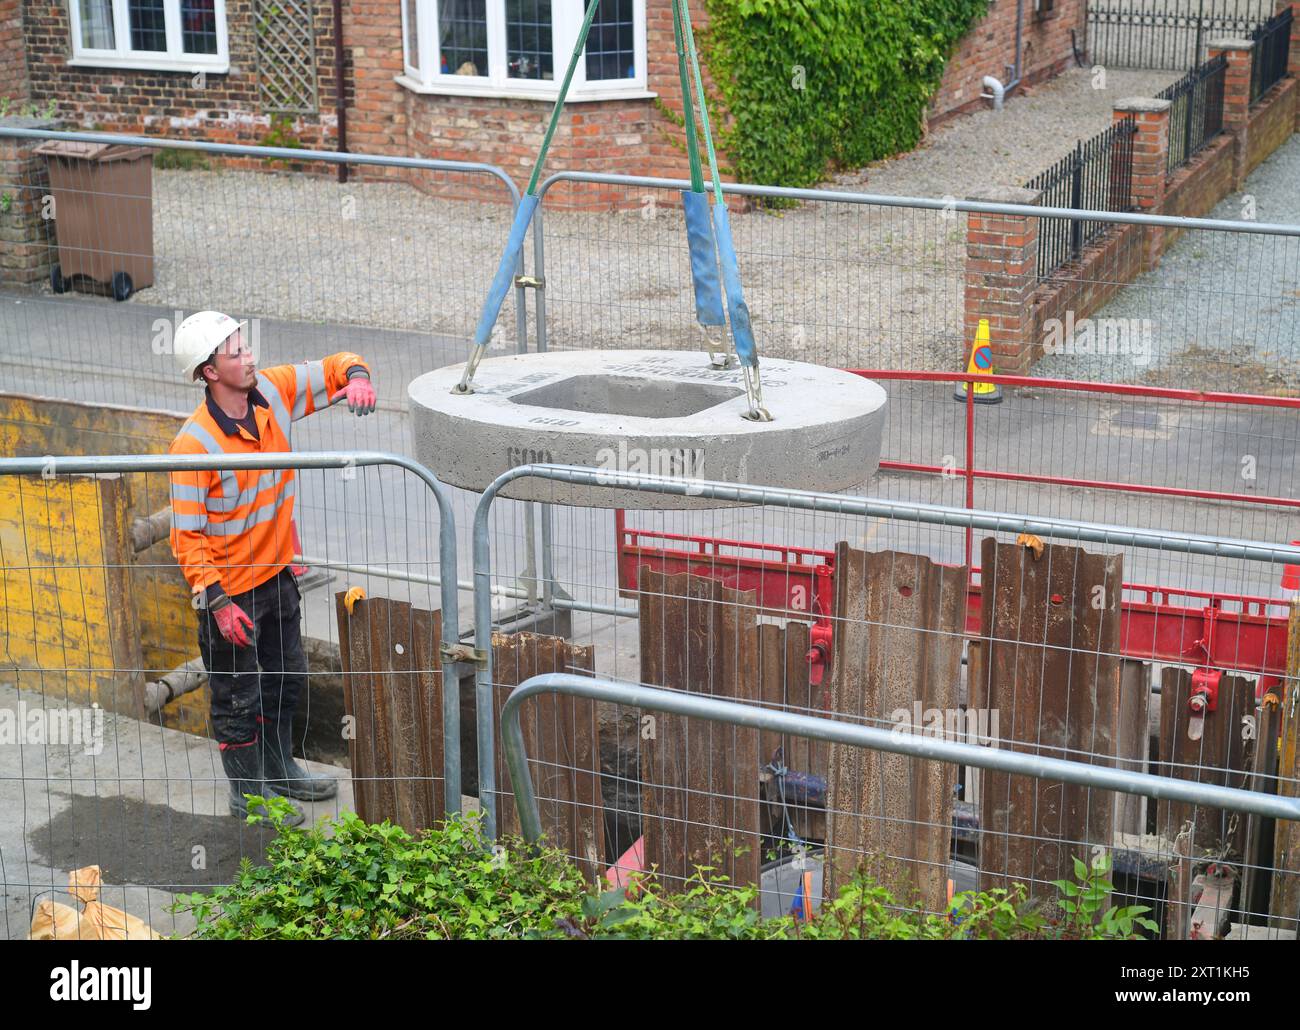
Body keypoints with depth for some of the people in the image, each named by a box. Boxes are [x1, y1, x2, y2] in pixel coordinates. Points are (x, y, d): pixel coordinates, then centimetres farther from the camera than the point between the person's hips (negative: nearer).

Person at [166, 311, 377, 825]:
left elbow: (336, 367, 5)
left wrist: (356, 378, -20)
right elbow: (186, 536, -22)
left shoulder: (273, 391, -9)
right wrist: (219, 603, -25)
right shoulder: (195, 444, -27)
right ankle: (248, 795, 29)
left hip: (277, 575, 7)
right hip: (230, 589, -7)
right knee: (239, 698, 9)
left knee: (285, 679, 24)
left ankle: (280, 771, 45)